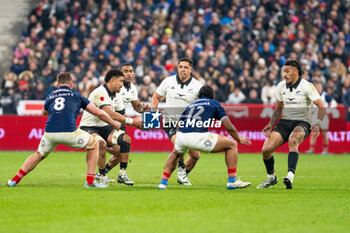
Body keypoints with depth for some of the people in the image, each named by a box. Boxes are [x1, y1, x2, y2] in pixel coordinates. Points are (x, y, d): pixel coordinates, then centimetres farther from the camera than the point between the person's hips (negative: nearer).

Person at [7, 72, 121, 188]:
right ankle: (90, 181, 13)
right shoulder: (76, 95, 18)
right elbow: (99, 113, 20)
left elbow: (44, 112, 46)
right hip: (69, 132, -3)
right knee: (94, 145, 20)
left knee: (39, 155, 29)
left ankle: (15, 180, 24)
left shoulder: (50, 96, 23)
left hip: (49, 133, 3)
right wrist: (114, 124, 34)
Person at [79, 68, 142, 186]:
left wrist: (136, 122, -10)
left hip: (104, 127, 8)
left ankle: (122, 174, -5)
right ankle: (101, 176, -19)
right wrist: (131, 121, -29)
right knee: (102, 144, -36)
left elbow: (120, 116, 8)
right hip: (88, 127, -8)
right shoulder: (100, 92, -21)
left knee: (126, 139, -13)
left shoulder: (116, 95, 9)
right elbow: (110, 114, -30)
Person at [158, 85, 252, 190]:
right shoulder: (215, 104, 19)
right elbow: (229, 127, 11)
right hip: (198, 136, -5)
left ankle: (163, 182, 31)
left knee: (175, 153, 41)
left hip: (181, 135, 5)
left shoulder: (190, 106, 30)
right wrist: (240, 139, 28)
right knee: (231, 145, 11)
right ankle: (232, 181, 8)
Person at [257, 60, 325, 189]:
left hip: (302, 123, -5)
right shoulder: (281, 86, 9)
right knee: (266, 150, -13)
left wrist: (317, 124, -27)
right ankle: (271, 177, 13)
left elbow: (321, 107, -10)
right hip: (285, 122, 5)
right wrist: (270, 125, 8)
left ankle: (290, 176, -50)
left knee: (293, 140, -39)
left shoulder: (307, 86, -8)